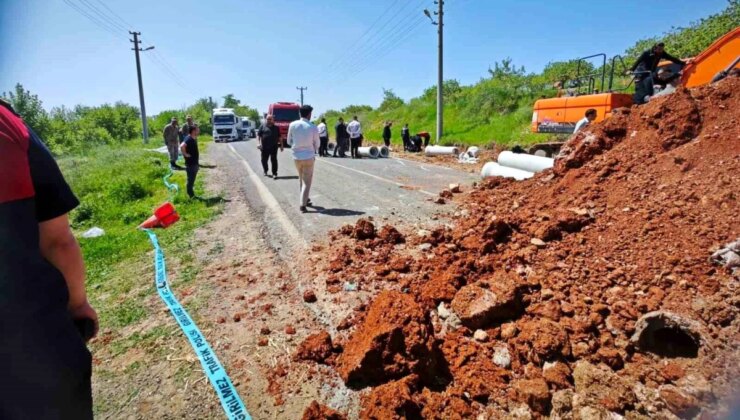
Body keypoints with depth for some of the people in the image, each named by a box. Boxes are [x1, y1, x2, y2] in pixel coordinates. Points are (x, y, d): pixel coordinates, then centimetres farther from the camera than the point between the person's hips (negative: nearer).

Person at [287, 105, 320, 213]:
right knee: (307, 181, 4)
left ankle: (305, 199, 34)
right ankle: (303, 205, -1)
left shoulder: (293, 125, -5)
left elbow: (289, 141, 4)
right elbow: (316, 144, 0)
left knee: (301, 179, 22)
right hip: (309, 157, -3)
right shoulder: (313, 128, -10)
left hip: (296, 156, 3)